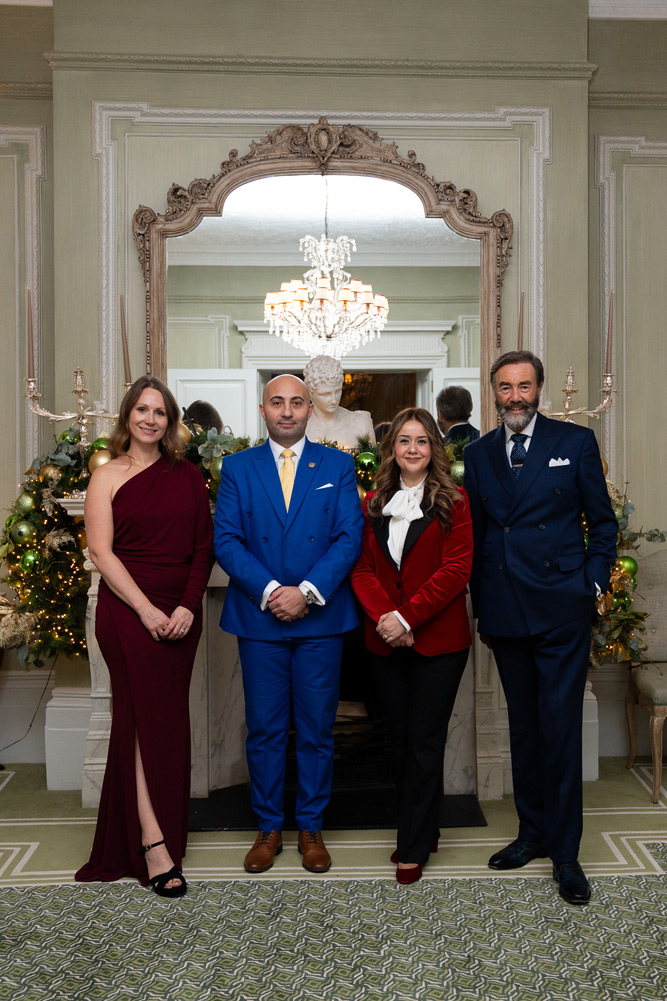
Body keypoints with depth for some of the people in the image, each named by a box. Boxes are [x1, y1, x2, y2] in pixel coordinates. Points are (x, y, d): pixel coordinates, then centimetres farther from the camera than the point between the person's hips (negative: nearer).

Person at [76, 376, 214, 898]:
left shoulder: (188, 476, 8)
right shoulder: (108, 476, 1)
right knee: (146, 717, -5)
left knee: (167, 720, 9)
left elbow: (204, 547, 6)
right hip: (128, 612, -3)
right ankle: (155, 845, 1)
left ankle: (150, 832, 26)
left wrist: (188, 605, -7)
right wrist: (146, 609, -14)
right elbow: (101, 551, -6)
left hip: (182, 614, 3)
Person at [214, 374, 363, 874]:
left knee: (317, 729, 9)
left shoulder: (338, 465, 4)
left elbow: (350, 537, -3)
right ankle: (269, 827, 26)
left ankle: (311, 827, 25)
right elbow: (226, 539, -2)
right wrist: (269, 590, -15)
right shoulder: (238, 467, 6)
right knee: (265, 729, 9)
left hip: (321, 617, 0)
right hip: (259, 617, 1)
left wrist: (308, 591, -14)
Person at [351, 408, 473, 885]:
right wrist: (385, 617, -12)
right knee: (402, 739, 13)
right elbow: (363, 569, 4)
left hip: (438, 639, -4)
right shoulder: (374, 504, 9)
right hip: (386, 642, 4)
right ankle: (424, 832, 30)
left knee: (425, 741, 2)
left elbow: (457, 569, -10)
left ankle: (414, 847, 15)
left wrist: (409, 617, -16)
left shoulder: (452, 501, -3)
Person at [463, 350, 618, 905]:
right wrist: (480, 599, 8)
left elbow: (603, 521, 4)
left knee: (560, 729, -1)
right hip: (505, 611, 4)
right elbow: (477, 530, 12)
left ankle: (565, 852, 14)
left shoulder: (575, 442, 1)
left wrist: (594, 584, -4)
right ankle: (532, 832, 30)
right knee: (523, 727, 14)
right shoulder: (479, 452, 10)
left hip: (562, 609, -3)